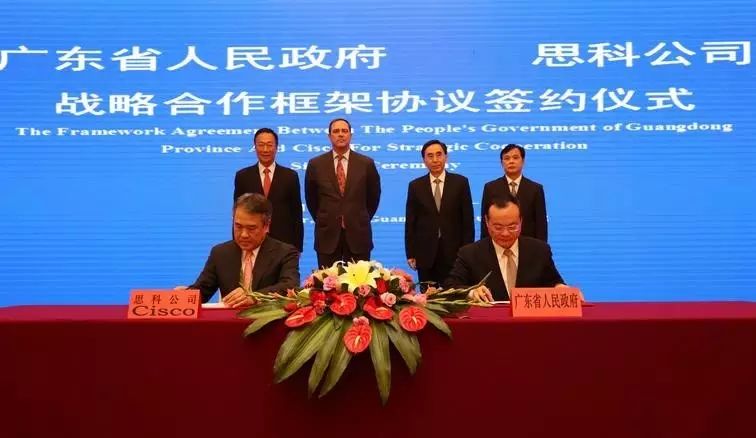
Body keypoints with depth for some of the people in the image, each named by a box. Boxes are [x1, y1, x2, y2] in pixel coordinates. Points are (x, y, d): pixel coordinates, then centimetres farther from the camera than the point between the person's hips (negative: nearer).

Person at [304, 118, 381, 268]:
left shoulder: (366, 163, 0)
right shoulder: (315, 164, 1)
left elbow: (373, 196, 12)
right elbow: (311, 198, 14)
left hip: (358, 235, 0)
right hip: (327, 235, 0)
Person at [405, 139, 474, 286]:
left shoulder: (460, 182, 3)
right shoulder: (415, 186, 5)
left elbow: (468, 220, 2)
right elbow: (410, 223, 5)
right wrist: (410, 253, 0)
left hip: (454, 253, -1)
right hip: (425, 254, 1)